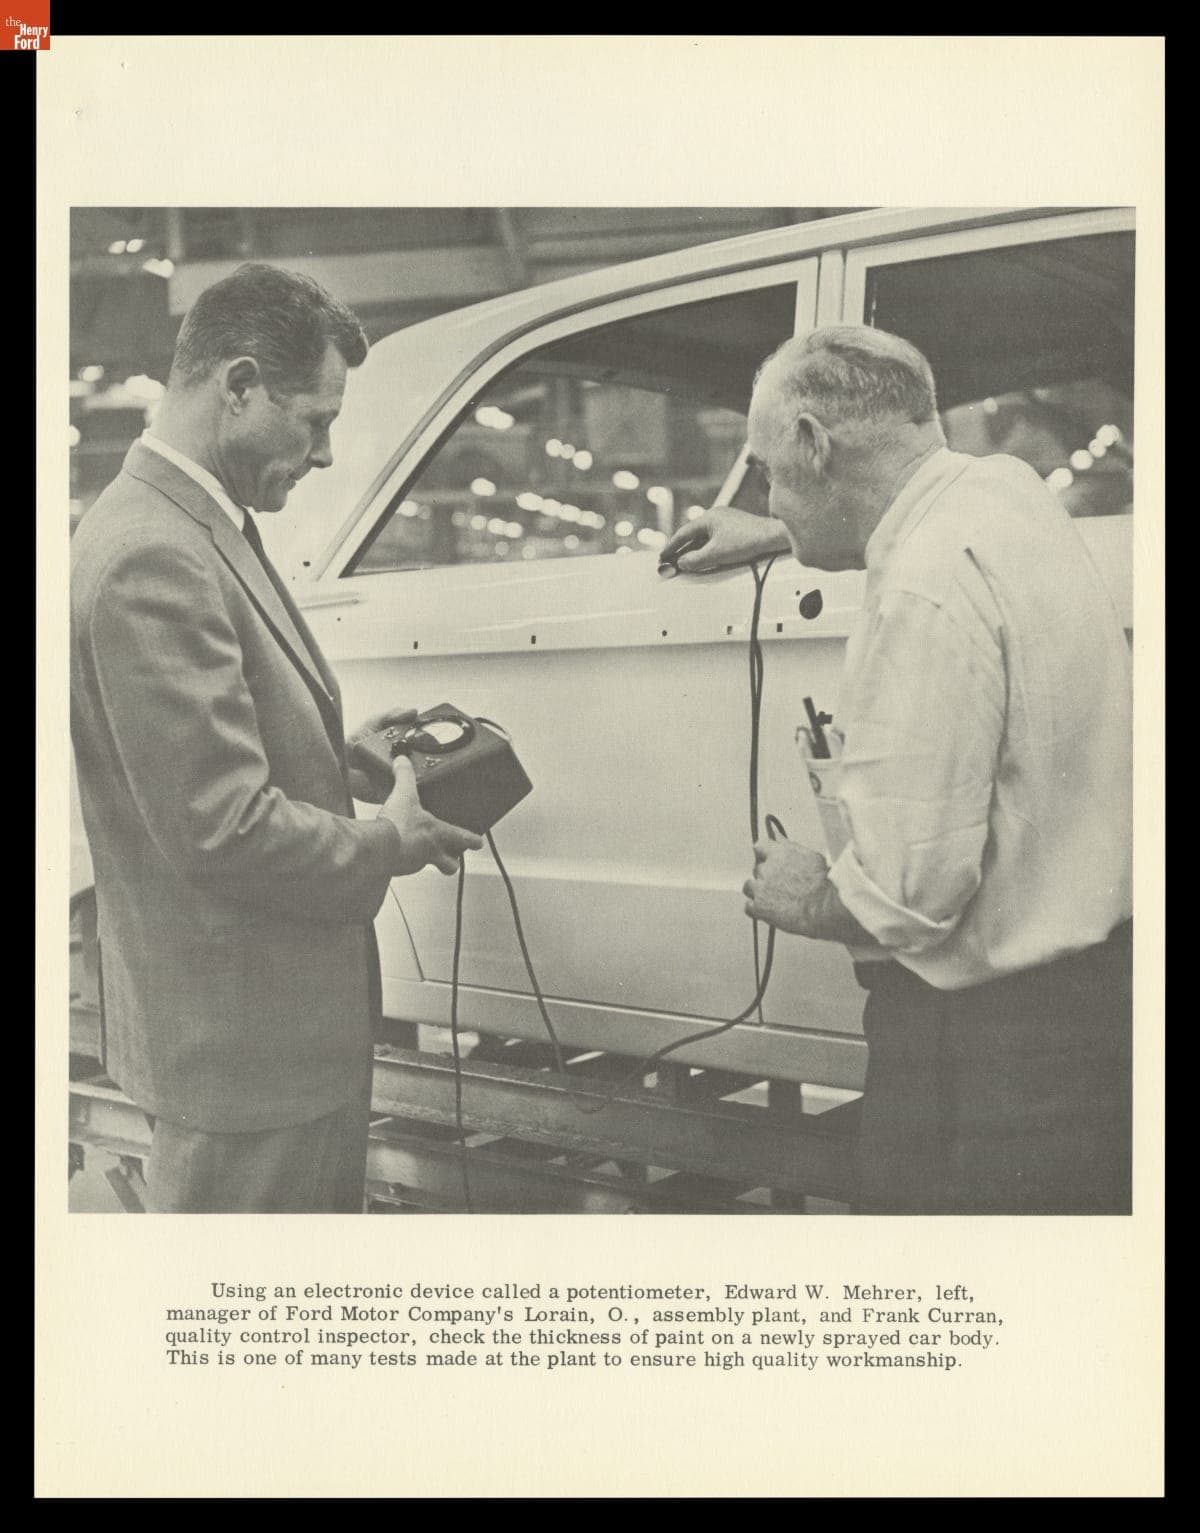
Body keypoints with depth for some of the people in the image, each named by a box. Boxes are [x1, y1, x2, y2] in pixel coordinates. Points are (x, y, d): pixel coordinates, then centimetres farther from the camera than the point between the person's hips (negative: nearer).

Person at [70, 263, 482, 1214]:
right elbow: (224, 830, -26)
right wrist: (394, 843, -13)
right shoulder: (153, 558, -24)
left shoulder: (186, 529, 10)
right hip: (241, 1039, -10)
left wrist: (339, 759, 5)